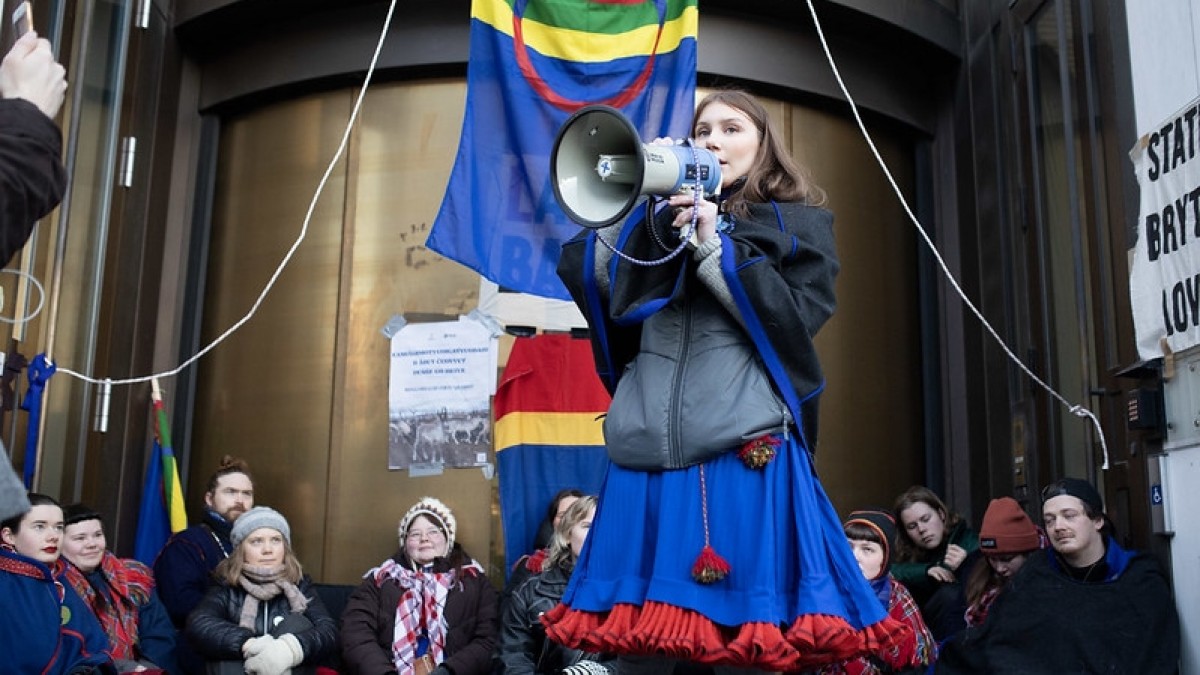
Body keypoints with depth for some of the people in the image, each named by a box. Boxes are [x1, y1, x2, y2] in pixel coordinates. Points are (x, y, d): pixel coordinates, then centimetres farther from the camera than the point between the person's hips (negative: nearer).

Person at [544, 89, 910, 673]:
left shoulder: (797, 225, 12)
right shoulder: (660, 219, 21)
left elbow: (792, 323, -4)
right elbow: (595, 288, 6)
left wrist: (714, 245, -5)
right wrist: (658, 219, -1)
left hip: (744, 451, -3)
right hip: (645, 453, 3)